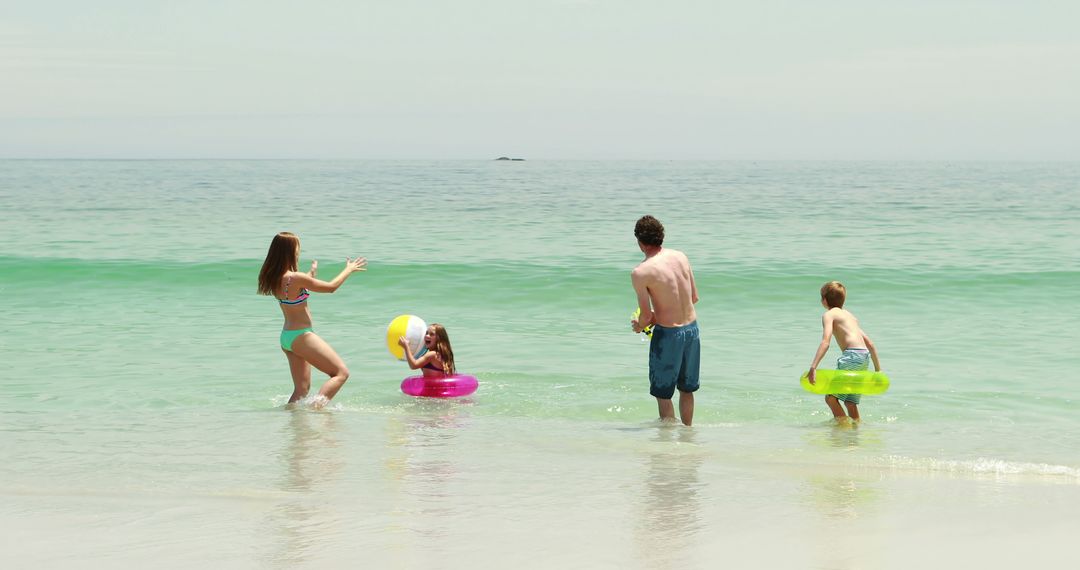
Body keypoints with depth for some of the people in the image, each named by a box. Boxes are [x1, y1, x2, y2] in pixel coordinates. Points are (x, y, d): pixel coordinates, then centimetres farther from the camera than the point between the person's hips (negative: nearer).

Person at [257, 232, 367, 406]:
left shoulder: (275, 278, 3)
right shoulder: (296, 278, -22)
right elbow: (331, 287, -12)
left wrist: (311, 273, 38)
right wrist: (349, 270, 3)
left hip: (286, 337, 9)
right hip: (301, 336, -9)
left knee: (302, 388, 14)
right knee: (341, 373, -2)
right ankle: (317, 407, -18)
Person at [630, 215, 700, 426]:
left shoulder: (640, 273, -17)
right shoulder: (680, 256, 0)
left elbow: (646, 316, -12)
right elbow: (694, 297, 9)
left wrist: (638, 325, 11)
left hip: (668, 335, -6)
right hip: (692, 329, 6)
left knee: (663, 393, 11)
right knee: (687, 388, 22)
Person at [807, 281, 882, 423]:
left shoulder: (829, 314, 4)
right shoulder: (849, 315, 29)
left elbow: (825, 342, -13)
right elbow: (870, 343, 27)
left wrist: (813, 367, -22)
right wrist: (878, 370, 32)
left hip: (853, 355, -8)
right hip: (865, 357, 8)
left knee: (831, 396, -6)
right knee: (850, 402, 15)